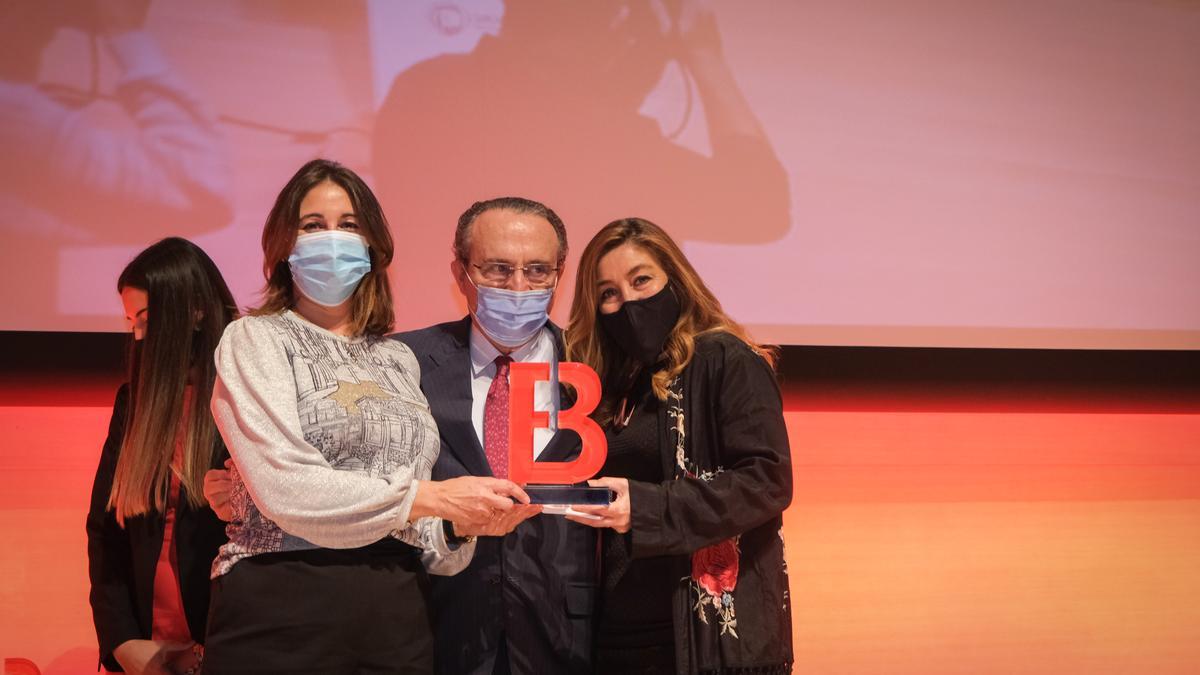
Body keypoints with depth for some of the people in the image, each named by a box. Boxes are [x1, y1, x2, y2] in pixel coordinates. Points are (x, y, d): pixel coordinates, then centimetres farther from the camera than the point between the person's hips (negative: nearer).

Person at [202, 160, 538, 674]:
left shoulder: (398, 359, 15)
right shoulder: (255, 339, -1)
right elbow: (286, 489, -15)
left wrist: (459, 525, -6)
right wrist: (434, 497, -14)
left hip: (395, 615, 5)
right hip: (283, 616, -5)